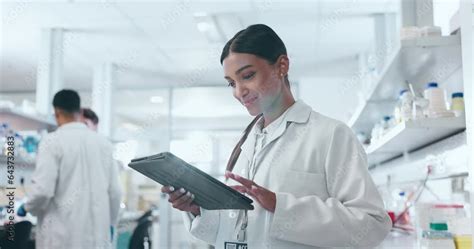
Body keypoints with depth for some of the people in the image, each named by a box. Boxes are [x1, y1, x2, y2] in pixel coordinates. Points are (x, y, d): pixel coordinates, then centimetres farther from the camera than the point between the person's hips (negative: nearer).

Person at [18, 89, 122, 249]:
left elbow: (43, 189, -14)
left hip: (62, 235, -4)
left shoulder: (52, 141, -6)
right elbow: (115, 191, 7)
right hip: (97, 234, 4)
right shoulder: (103, 143, 7)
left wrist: (27, 207, 8)